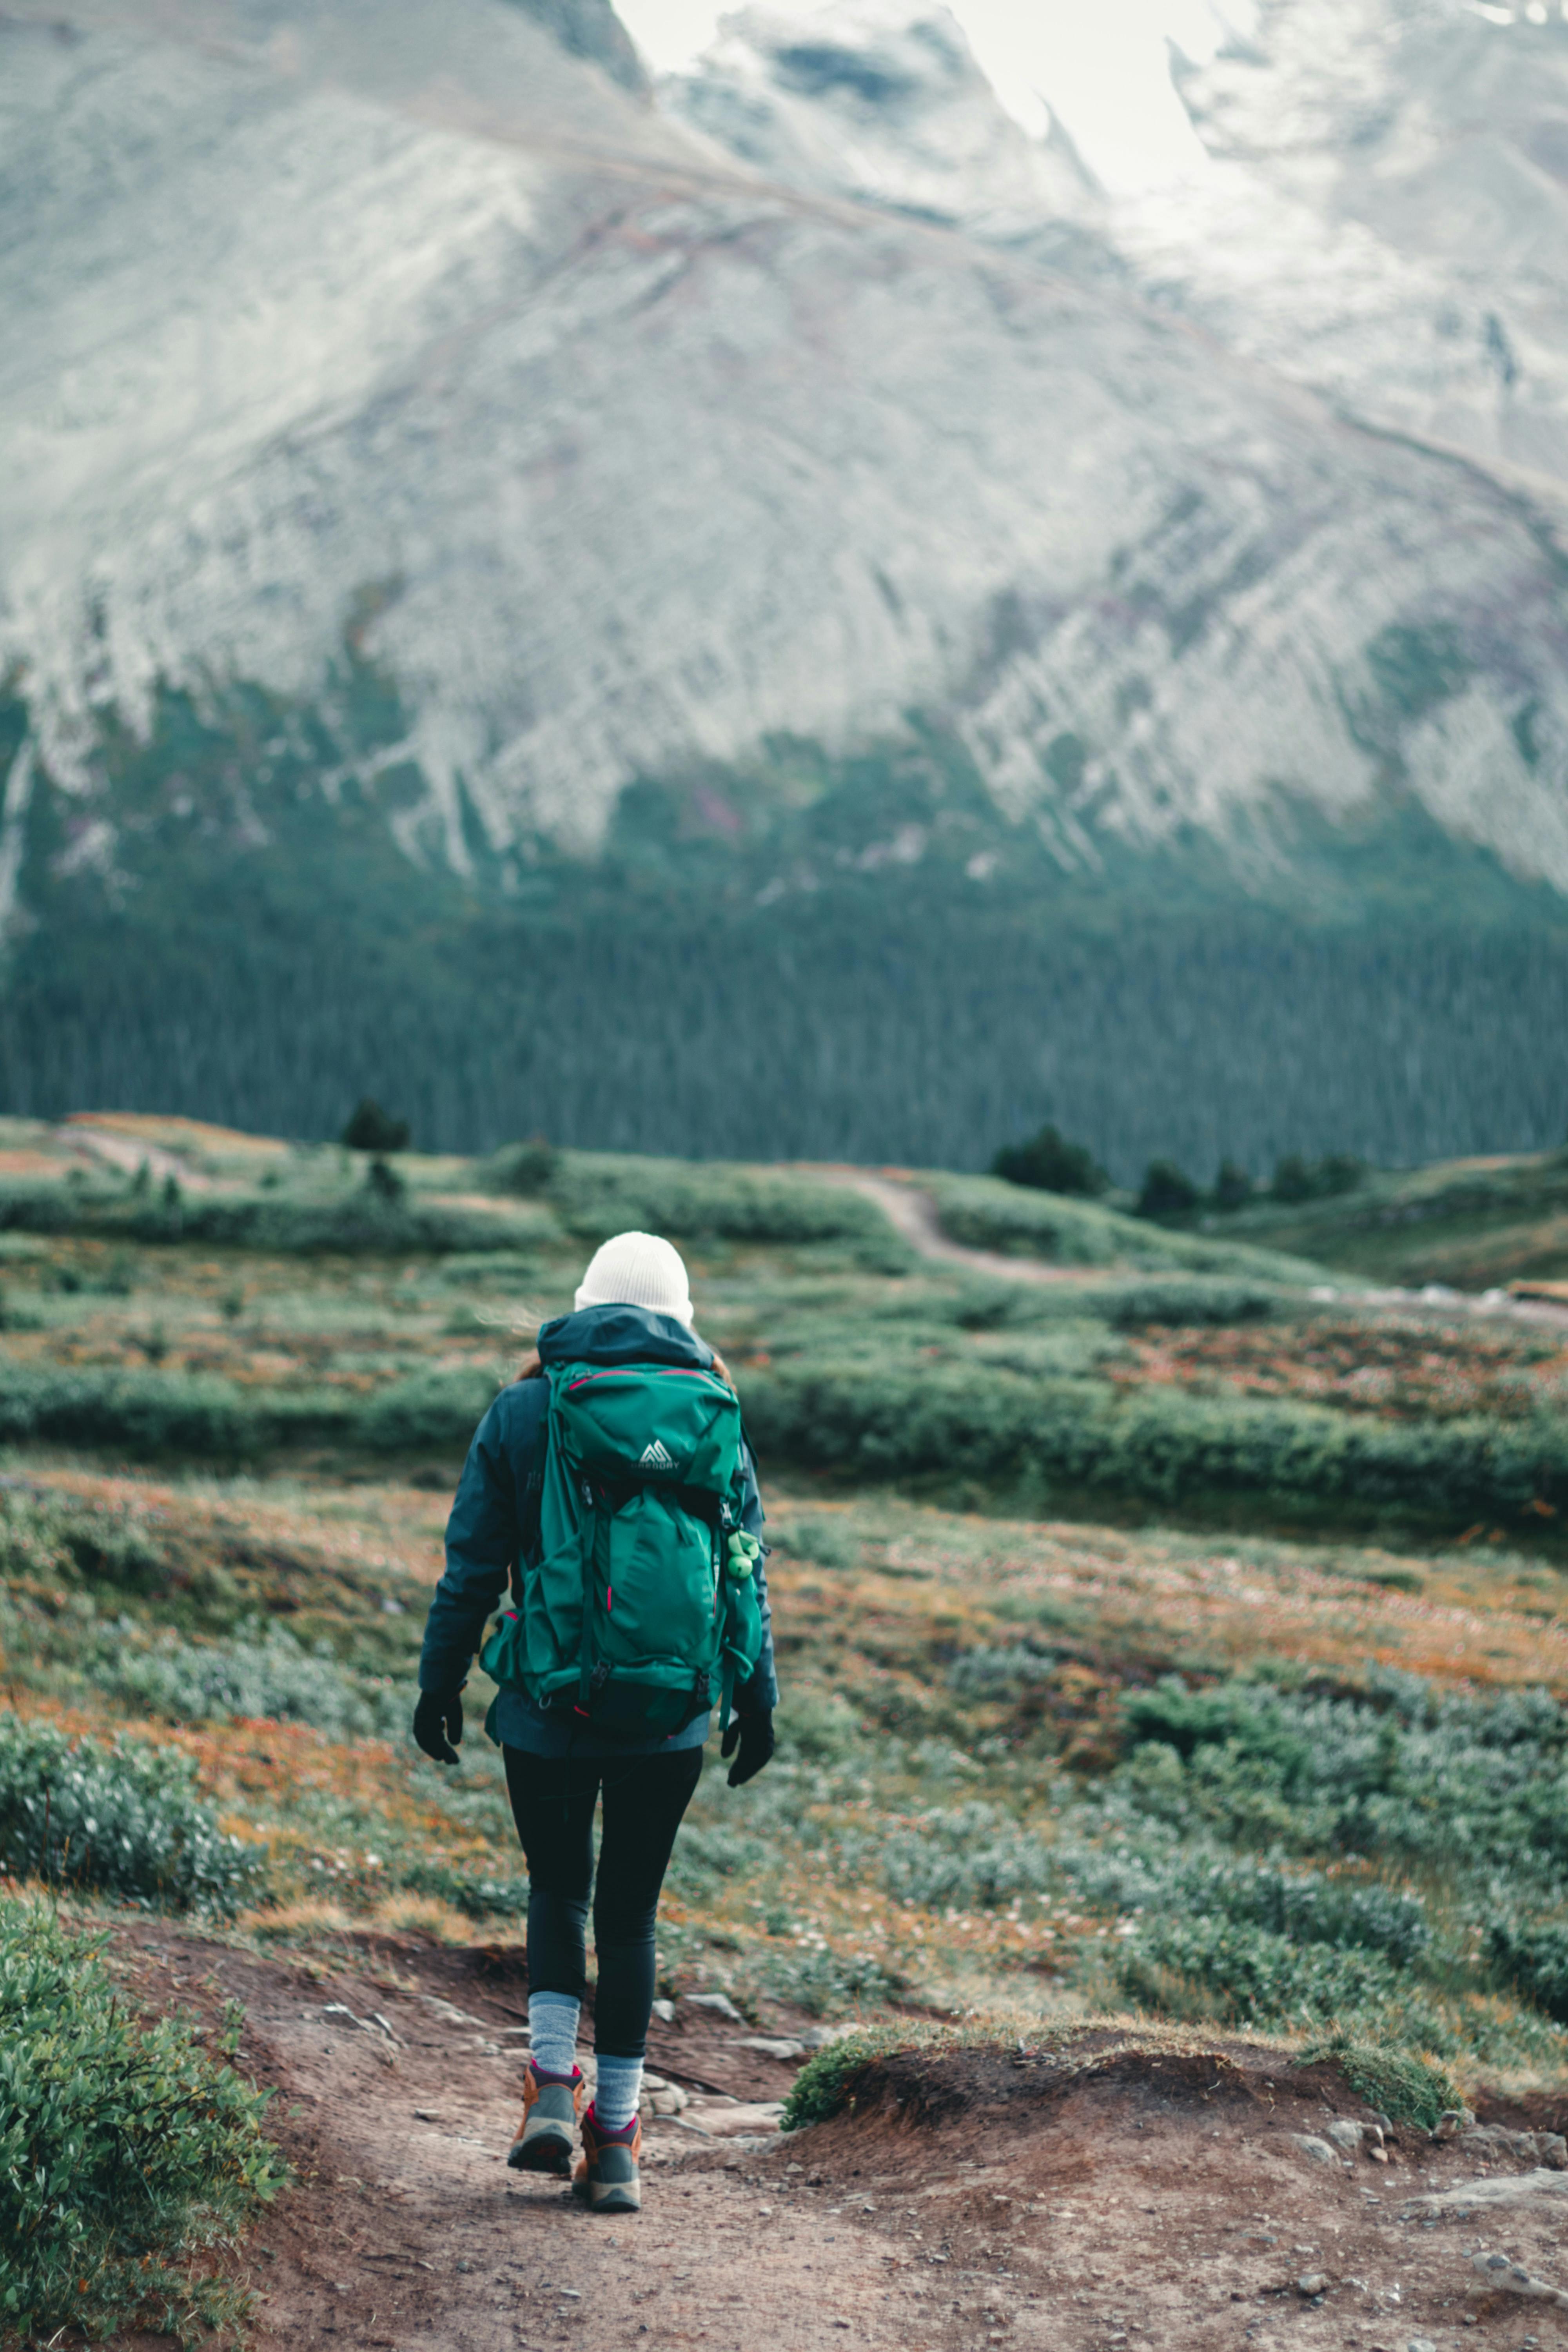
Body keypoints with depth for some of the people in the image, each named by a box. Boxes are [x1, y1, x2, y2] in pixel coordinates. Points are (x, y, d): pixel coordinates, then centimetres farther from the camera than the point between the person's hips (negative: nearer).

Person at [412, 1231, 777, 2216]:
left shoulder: (524, 1409, -1)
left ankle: (554, 2083, 3)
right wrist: (757, 1698, 11)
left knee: (559, 1887, 19)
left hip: (548, 1709, -1)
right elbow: (746, 1569, 3)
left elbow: (472, 1566, 0)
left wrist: (442, 1681, 8)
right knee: (631, 1911, 10)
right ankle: (616, 2140, 10)